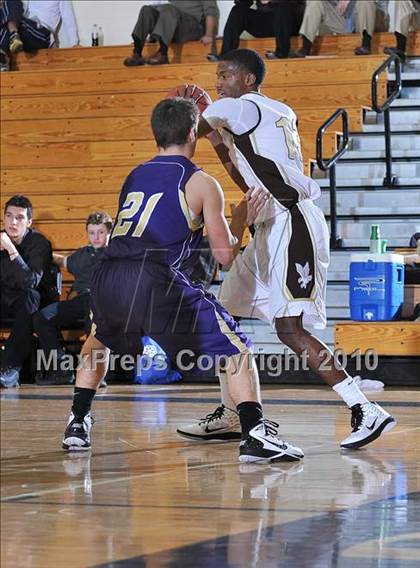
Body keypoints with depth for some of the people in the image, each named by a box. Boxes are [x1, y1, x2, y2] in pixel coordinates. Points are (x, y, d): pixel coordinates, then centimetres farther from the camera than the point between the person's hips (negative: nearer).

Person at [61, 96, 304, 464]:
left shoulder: (135, 176, 25)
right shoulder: (202, 184, 9)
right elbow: (225, 255, 8)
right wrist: (242, 218, 26)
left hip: (108, 281, 5)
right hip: (157, 281, -5)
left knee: (99, 340, 38)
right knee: (237, 348, 8)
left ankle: (77, 424, 31)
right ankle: (255, 436, -8)